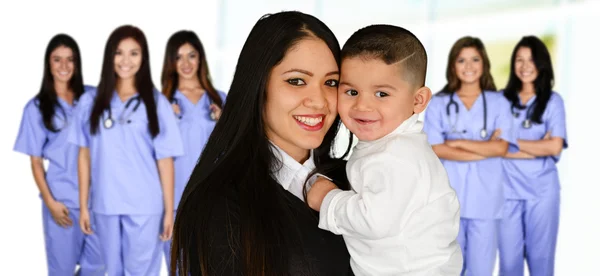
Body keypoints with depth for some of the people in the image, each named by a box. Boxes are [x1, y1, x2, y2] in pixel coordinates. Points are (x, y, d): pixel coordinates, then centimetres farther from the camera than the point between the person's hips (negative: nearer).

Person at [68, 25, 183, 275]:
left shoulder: (156, 103, -1)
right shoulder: (91, 101, 4)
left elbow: (165, 160, -2)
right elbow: (85, 155, 6)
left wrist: (169, 210, -3)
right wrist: (83, 205, 5)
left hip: (145, 206, -2)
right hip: (105, 205, 2)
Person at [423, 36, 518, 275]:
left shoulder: (498, 102, 7)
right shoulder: (438, 104, 5)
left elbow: (501, 147, -5)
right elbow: (435, 149, -7)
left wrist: (457, 142, -7)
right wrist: (485, 150, -8)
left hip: (485, 198, 0)